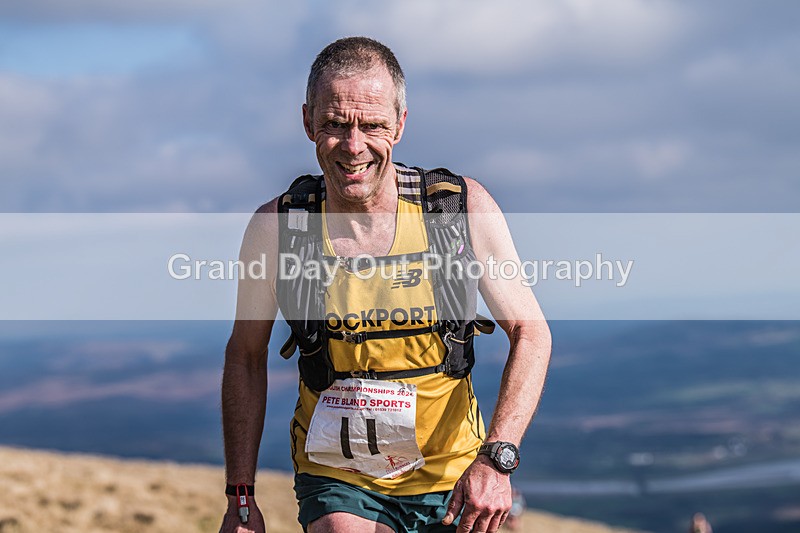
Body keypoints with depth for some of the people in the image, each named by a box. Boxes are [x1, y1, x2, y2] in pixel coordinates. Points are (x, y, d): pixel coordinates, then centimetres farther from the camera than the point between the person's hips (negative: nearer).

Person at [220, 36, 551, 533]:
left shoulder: (465, 208, -10)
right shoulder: (275, 228, -9)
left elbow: (531, 333, -4)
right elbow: (246, 356, 4)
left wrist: (496, 459, -17)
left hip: (452, 476, 1)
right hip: (338, 484, -1)